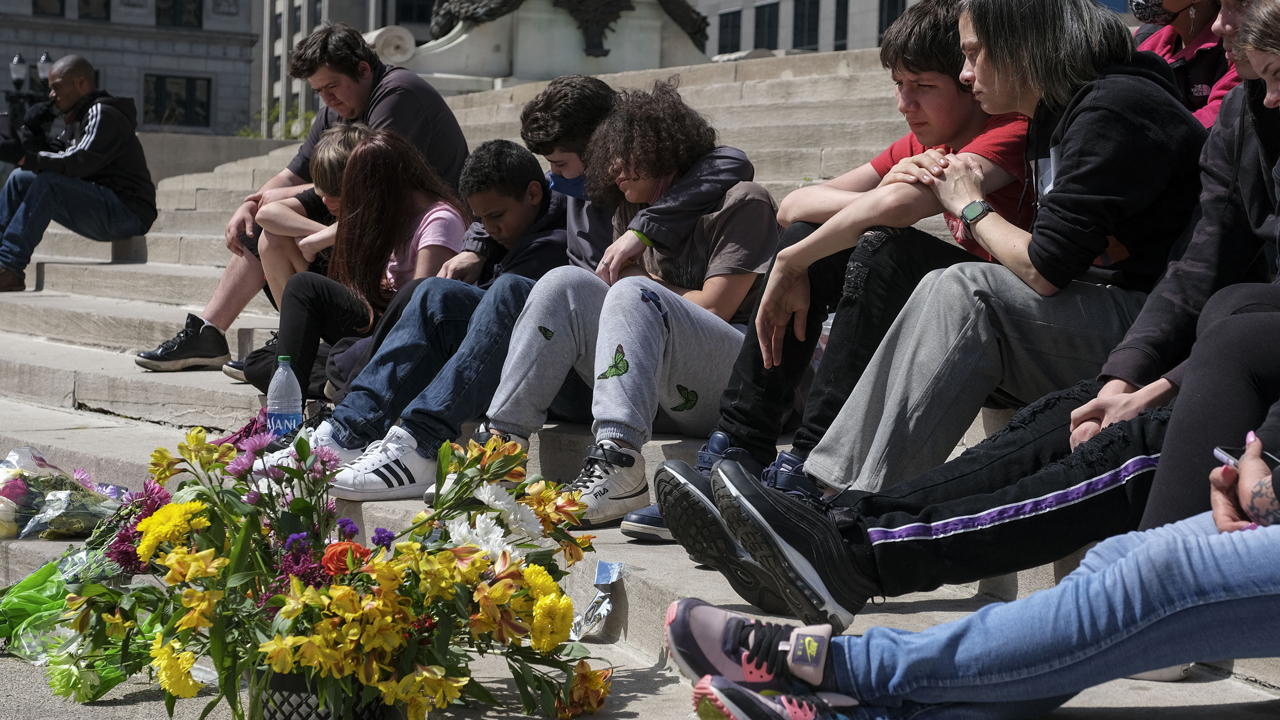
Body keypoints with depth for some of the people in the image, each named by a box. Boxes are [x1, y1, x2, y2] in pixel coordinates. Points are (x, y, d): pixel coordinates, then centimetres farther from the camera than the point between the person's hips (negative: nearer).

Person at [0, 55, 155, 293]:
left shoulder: (103, 114, -11)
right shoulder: (77, 120, 19)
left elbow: (79, 163, -25)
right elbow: (51, 157, 16)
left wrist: (24, 158, -29)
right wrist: (34, 131, -1)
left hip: (128, 214, -10)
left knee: (49, 183, -28)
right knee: (20, 179, 5)